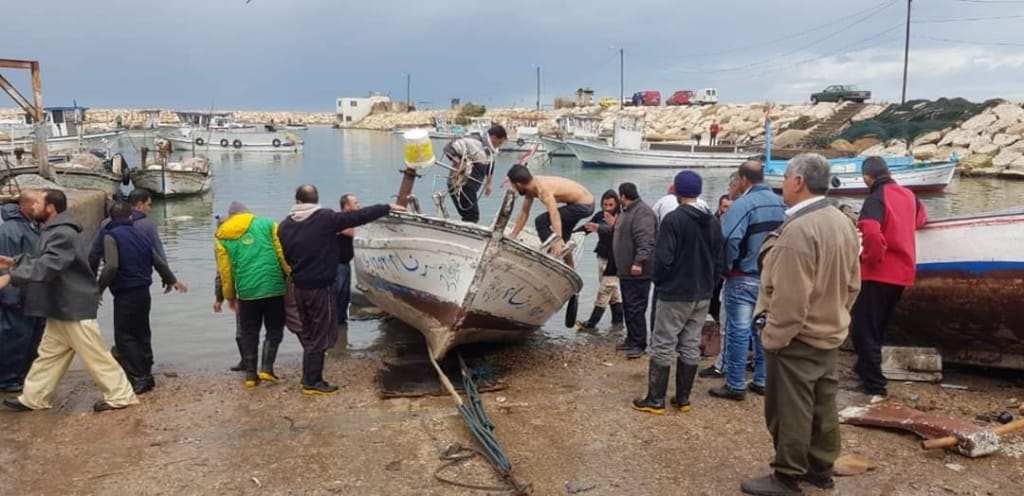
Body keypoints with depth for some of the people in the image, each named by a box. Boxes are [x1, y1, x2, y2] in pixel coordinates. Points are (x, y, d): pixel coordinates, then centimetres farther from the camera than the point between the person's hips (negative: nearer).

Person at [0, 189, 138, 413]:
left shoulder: (63, 234, -22)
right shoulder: (52, 231, 13)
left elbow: (47, 266, -32)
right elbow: (42, 260, 25)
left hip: (75, 308, -10)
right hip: (60, 307, 10)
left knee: (95, 355, -3)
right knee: (49, 354, 17)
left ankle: (120, 395, 5)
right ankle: (33, 398, 27)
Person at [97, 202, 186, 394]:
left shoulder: (111, 236, -10)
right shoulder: (139, 235, 11)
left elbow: (111, 266, -23)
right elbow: (158, 261, 17)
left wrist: (99, 288, -11)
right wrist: (171, 280, 32)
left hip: (125, 295, -7)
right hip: (144, 292, 7)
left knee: (124, 336, -2)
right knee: (142, 334, 16)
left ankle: (138, 379, -5)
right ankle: (146, 375, 23)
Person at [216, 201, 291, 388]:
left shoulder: (222, 237, 8)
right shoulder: (267, 224, 4)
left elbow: (224, 271, 8)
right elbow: (283, 253, -4)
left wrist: (230, 296, 18)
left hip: (246, 292, 1)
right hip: (273, 287, -1)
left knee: (249, 333, 13)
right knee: (274, 330, 12)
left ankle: (251, 374, 14)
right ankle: (266, 367, 0)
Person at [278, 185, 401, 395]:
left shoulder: (285, 226, 3)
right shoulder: (326, 218, -14)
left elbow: (282, 257, 9)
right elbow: (359, 216, -13)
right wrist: (387, 208, -5)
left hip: (299, 287, 6)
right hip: (321, 287, -6)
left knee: (308, 335, 18)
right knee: (320, 336, 3)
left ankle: (310, 377, 23)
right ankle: (312, 383, 7)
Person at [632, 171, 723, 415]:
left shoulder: (673, 219, -16)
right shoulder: (713, 222, 6)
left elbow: (663, 259, -18)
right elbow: (719, 260, 8)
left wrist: (658, 282, 0)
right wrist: (707, 284, 17)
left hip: (675, 295, -6)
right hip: (702, 296, 7)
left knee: (663, 346, 1)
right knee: (691, 346, 11)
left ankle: (656, 400, 4)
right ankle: (683, 399, 18)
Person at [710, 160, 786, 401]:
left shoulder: (743, 204, -17)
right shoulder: (781, 204, 7)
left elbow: (729, 240, -26)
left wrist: (726, 268, -10)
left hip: (744, 278, -7)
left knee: (739, 331, -1)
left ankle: (735, 385, 4)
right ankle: (762, 380, 22)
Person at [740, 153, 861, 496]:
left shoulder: (799, 229, -25)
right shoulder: (843, 223, 5)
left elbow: (790, 297, -26)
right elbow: (852, 283, 12)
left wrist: (773, 336, -16)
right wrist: (835, 316, 20)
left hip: (798, 337, -9)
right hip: (829, 334, 9)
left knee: (790, 409, 1)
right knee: (822, 405, 17)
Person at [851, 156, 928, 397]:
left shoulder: (875, 198, -15)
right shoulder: (907, 195, 9)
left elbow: (872, 234, -31)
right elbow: (920, 218, 31)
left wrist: (872, 259, -16)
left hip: (879, 273, -8)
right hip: (902, 272, 8)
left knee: (864, 329, -1)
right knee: (878, 327, 21)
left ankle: (874, 384, -1)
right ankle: (865, 369, 32)